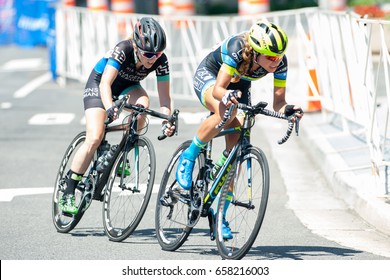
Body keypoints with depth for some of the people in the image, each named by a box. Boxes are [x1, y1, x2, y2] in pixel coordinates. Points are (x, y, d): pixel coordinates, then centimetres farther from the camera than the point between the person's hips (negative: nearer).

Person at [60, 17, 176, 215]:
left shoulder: (160, 61, -24)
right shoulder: (123, 50, -35)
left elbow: (164, 96, -23)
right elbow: (105, 83, -44)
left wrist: (167, 120, -41)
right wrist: (110, 107, -62)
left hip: (127, 86, 3)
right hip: (98, 83, -3)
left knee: (143, 103, -33)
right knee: (95, 139, -20)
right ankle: (68, 194, -10)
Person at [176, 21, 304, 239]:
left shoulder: (280, 63, -26)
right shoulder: (237, 49, -38)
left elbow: (278, 101, -22)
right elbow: (218, 89, -43)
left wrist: (286, 109, -45)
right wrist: (228, 95, -64)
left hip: (239, 86, 4)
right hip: (208, 75, -4)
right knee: (227, 111, -39)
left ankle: (220, 214, -2)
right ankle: (189, 156, -16)